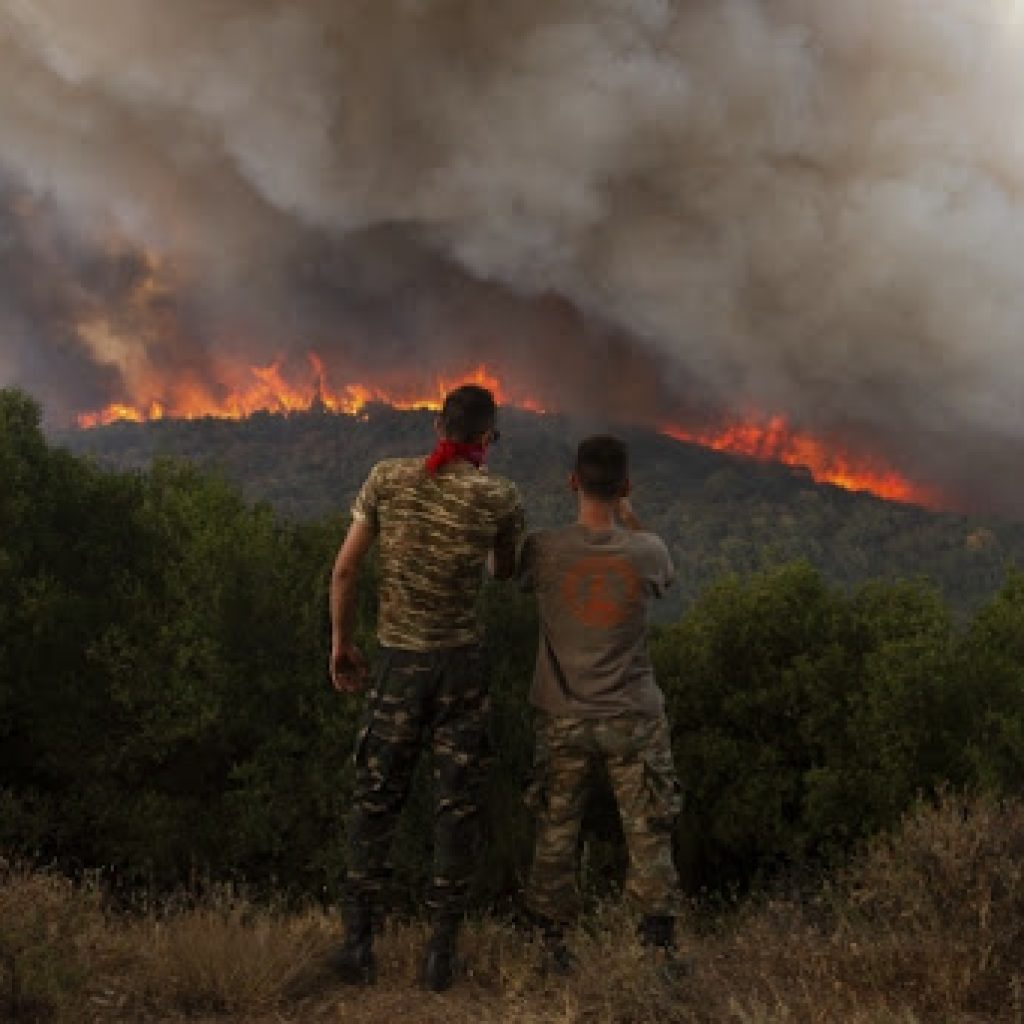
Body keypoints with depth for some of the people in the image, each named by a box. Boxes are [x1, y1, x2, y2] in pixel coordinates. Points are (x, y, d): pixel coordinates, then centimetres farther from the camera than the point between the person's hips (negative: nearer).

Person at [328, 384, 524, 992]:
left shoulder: (387, 478, -3)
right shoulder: (500, 497, -7)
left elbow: (345, 568, -1)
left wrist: (341, 642, 11)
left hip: (398, 662, 1)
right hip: (463, 661, -1)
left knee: (377, 797, 13)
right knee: (458, 802, 8)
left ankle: (358, 941, 14)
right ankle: (442, 951, 11)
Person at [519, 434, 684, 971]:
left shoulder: (544, 549, -13)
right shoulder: (647, 552, -12)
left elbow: (518, 578, 10)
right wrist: (630, 520, 15)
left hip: (563, 719, 1)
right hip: (634, 719, 0)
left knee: (556, 833, 13)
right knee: (648, 835, 9)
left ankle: (552, 943, 22)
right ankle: (661, 943, 14)